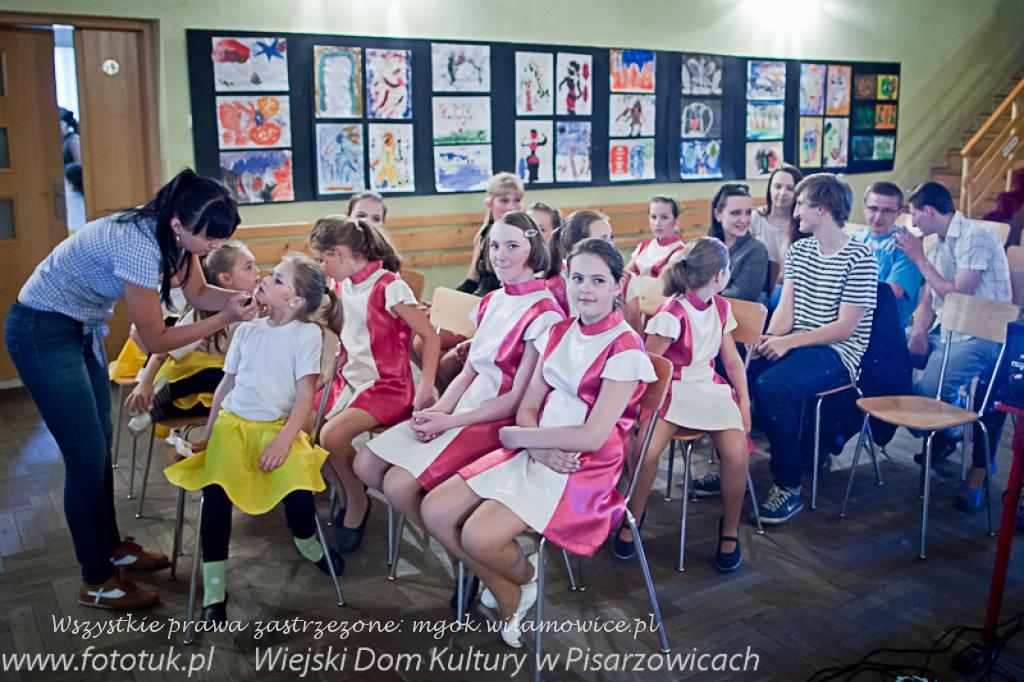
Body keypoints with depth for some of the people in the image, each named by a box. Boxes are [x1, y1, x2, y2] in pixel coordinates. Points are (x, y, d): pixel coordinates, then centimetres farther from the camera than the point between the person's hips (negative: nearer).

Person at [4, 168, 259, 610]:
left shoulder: (173, 232, -10)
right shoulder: (138, 245, -34)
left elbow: (198, 293, 4)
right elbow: (156, 340, -24)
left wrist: (241, 298, -14)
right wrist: (226, 319, -22)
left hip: (83, 328, 9)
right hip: (42, 332, -9)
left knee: (101, 444, 16)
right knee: (87, 457, -3)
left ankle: (110, 548, 33)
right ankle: (97, 582, 12)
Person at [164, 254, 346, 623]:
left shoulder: (307, 334, -2)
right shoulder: (247, 330, 11)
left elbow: (305, 398, -6)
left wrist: (284, 440, -18)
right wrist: (208, 435, 16)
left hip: (277, 427, -3)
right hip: (232, 423, 3)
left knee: (299, 489, -27)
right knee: (215, 491, -24)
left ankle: (306, 542, 11)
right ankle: (214, 589, -10)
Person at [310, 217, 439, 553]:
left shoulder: (389, 288, -17)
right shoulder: (344, 285, 6)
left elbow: (430, 336, -17)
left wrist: (425, 387, -26)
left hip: (386, 386, -8)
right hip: (350, 379, 8)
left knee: (332, 436, -26)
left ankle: (357, 501, 3)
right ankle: (345, 491, 12)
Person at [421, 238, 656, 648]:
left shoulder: (625, 349, -13)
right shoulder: (559, 332, 9)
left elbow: (593, 437, -19)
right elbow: (528, 406, 6)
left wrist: (519, 436, -11)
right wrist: (539, 449, -16)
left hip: (583, 469, -7)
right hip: (536, 453, 7)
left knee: (479, 536, -24)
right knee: (435, 511, -6)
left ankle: (526, 575, 12)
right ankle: (511, 602, 10)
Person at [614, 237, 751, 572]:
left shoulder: (721, 307, 9)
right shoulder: (672, 314, -12)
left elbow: (732, 358, 13)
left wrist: (744, 400, 2)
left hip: (710, 387, 5)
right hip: (671, 389, -5)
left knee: (737, 451, -24)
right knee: (645, 449, -32)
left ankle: (730, 529, 2)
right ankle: (634, 516, -1)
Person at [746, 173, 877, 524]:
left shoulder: (859, 259, -10)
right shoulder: (798, 251, 13)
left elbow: (845, 327, -14)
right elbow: (786, 308, 7)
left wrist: (788, 342, -21)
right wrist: (770, 338, -14)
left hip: (837, 353, -6)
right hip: (794, 344, 7)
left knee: (771, 386, -33)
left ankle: (788, 485, -18)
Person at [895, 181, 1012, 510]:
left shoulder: (975, 236, -13)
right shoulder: (938, 245, 15)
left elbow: (959, 297, -18)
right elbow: (927, 301, 13)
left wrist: (920, 259, -13)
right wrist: (918, 330, -8)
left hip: (978, 337, -9)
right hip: (943, 332, 9)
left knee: (926, 391, -29)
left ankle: (946, 434, 7)